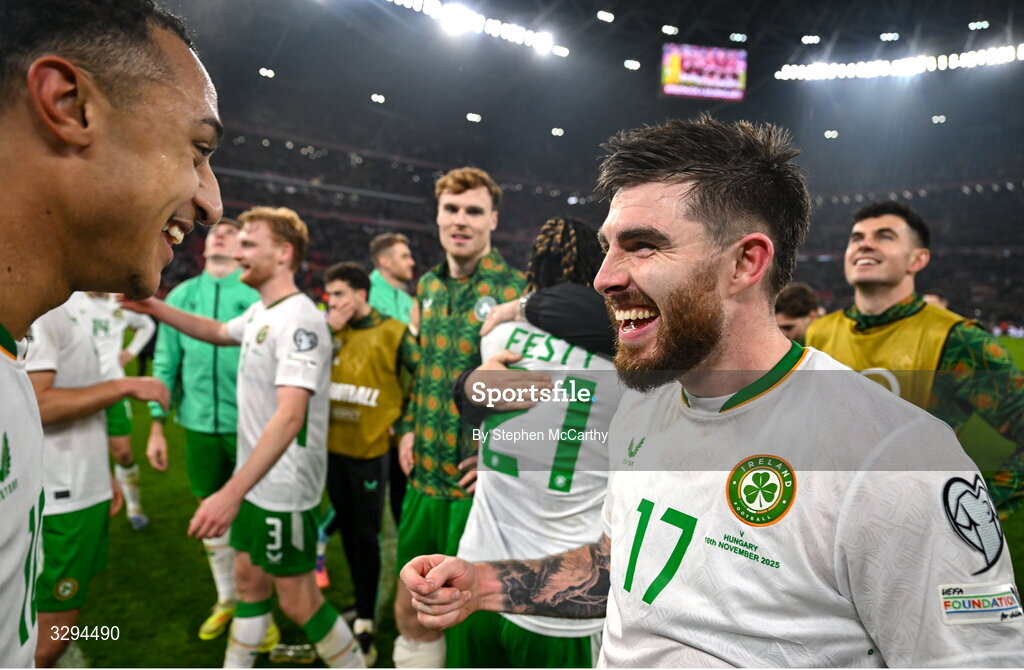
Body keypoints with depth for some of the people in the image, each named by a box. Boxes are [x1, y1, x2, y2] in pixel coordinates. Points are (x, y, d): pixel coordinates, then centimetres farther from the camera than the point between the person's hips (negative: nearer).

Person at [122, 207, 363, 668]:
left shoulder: (298, 320, -23)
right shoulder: (260, 312, 7)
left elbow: (289, 417, -33)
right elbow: (218, 332, 30)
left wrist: (231, 492, -38)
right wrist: (156, 309, 16)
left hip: (284, 488, -9)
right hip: (255, 479, 9)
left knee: (298, 601, 3)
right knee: (249, 581, 21)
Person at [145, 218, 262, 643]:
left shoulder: (259, 293, -5)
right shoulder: (181, 295, 7)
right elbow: (166, 363, 9)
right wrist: (156, 426, 6)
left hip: (249, 424, -4)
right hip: (199, 425, 4)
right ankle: (227, 599, 35)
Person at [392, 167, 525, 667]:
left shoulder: (514, 289, -12)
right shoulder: (429, 285, 9)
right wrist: (408, 429, 9)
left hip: (478, 483, -6)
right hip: (425, 476, 6)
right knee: (410, 611, 18)